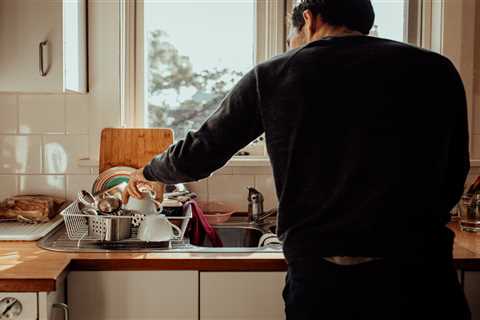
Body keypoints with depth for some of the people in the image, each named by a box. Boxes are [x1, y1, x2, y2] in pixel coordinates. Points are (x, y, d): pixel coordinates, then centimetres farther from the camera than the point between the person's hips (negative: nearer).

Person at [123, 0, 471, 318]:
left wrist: (148, 171, 29)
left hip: (318, 278, 1)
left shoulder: (272, 76, 1)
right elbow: (452, 180, 8)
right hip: (420, 276, 0)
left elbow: (198, 156, 9)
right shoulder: (436, 71, 2)